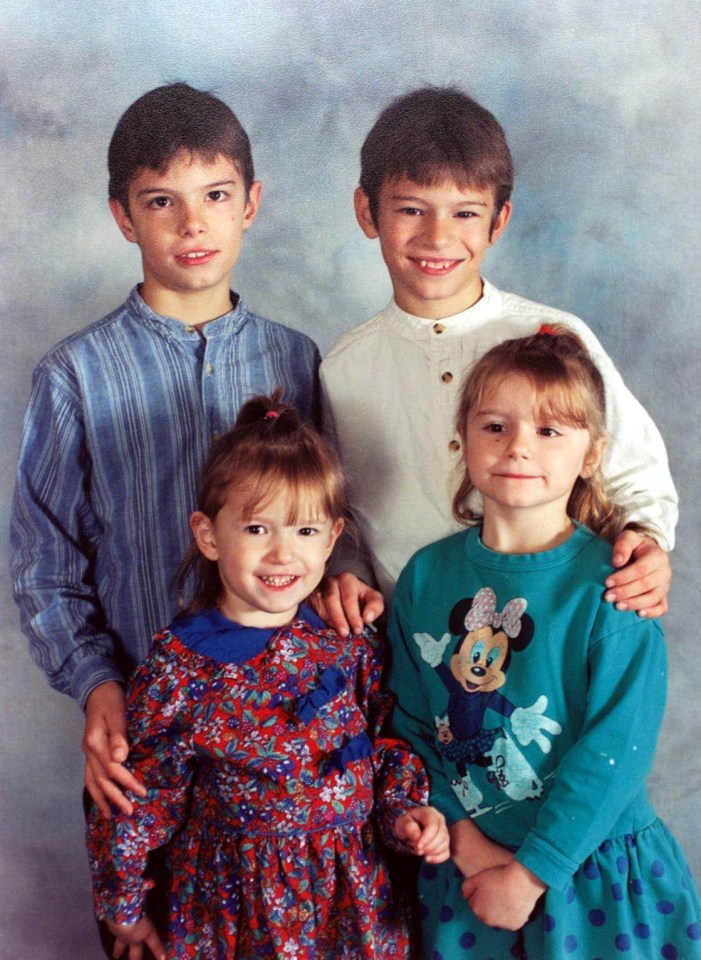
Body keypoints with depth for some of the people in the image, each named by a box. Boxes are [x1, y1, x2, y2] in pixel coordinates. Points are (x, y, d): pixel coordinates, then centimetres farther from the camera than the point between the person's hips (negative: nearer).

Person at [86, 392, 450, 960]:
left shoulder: (349, 642, -5)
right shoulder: (180, 664, -18)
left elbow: (385, 742, 10)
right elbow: (140, 794, -8)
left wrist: (404, 810, -6)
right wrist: (125, 905, 1)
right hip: (239, 901, -3)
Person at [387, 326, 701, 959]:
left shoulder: (608, 588, -15)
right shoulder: (427, 575, -4)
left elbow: (615, 750, -17)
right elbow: (408, 723, -1)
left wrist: (531, 872, -16)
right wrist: (463, 836, -10)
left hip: (588, 872, -3)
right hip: (463, 867, 3)